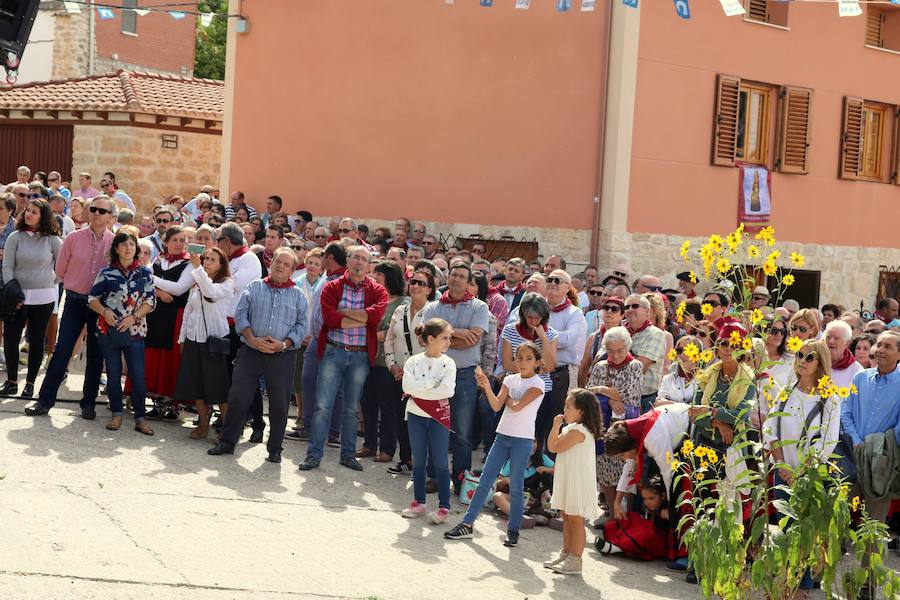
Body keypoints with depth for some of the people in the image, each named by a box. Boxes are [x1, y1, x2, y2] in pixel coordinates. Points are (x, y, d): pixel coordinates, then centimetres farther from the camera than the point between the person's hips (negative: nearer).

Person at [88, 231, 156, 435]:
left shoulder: (145, 273, 5)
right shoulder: (106, 272, 2)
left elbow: (151, 301, 2)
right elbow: (92, 298, 4)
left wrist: (134, 317, -11)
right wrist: (104, 311, -14)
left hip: (135, 331, 0)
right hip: (109, 330, 0)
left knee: (138, 376, -3)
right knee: (113, 374, 7)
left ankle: (140, 418, 5)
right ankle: (116, 415, 19)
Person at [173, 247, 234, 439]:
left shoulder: (227, 284, -5)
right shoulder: (197, 284, 13)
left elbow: (212, 291, -28)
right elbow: (188, 311, 17)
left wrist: (197, 267, -31)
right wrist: (182, 338, 16)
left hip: (215, 339, -6)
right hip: (194, 338, 6)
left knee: (219, 385, -5)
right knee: (195, 384, 6)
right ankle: (203, 425, 16)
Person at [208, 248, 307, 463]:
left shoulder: (298, 296, 8)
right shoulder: (254, 288, 8)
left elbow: (301, 326, 4)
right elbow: (240, 316, 1)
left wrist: (283, 344, -11)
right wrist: (252, 339, -12)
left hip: (282, 357, 0)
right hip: (250, 353, 0)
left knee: (279, 404, 4)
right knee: (238, 397, -1)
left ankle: (275, 448, 17)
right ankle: (227, 441, 12)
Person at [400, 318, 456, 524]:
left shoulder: (448, 363, -5)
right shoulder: (413, 361, -3)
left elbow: (447, 390, -19)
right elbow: (407, 386, -17)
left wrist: (419, 390, -16)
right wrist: (432, 383, -19)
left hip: (439, 416, -2)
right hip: (416, 415, 2)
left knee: (440, 462, 2)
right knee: (418, 460, 11)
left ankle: (444, 506, 7)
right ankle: (418, 502, 23)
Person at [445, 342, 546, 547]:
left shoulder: (537, 384, -7)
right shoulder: (510, 379, 7)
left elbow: (516, 407, -18)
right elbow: (496, 406, -5)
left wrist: (507, 398, 0)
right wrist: (487, 386, -18)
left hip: (522, 440, -5)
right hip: (502, 436, 5)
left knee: (516, 487, 0)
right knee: (484, 481, 4)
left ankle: (513, 531, 11)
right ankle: (467, 524, 8)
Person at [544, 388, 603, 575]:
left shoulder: (577, 430, -19)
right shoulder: (571, 428, 14)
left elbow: (554, 447, -18)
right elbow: (552, 446, 14)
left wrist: (556, 426, -6)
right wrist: (558, 427, 4)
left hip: (578, 483, -11)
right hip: (568, 481, 11)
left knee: (575, 519, -6)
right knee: (567, 518, 16)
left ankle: (575, 561, -3)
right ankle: (566, 555, 26)